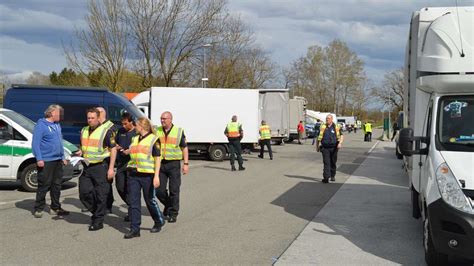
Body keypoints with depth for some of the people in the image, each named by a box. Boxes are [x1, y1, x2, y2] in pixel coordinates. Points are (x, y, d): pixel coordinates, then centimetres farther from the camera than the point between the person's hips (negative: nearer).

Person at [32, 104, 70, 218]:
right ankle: (38, 209, 3)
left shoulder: (57, 125, 16)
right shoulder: (41, 125, -9)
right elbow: (35, 143, -14)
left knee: (57, 185, 11)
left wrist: (63, 157, 19)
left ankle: (55, 208, 20)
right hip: (46, 161, -8)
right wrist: (39, 159, -19)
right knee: (44, 185, -5)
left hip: (58, 161, 8)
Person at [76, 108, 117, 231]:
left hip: (100, 167, -6)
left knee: (100, 195, -1)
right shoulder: (84, 131, 13)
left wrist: (111, 168, -13)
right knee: (84, 193, 2)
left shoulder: (106, 131, -7)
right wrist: (80, 152, 0)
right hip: (87, 167, 6)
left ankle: (98, 221, 7)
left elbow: (113, 149, -7)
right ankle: (96, 212, 24)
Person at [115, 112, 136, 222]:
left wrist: (131, 151, -21)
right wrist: (116, 146, 5)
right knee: (120, 187, 5)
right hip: (121, 163, 7)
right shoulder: (121, 131, 15)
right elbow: (115, 142, 26)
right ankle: (132, 206, 23)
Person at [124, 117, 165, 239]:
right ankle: (134, 229, 1)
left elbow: (157, 159, -8)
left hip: (147, 175, -5)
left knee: (150, 200, 5)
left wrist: (156, 176, -14)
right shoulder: (134, 139, 15)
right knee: (133, 202, -1)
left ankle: (159, 222, 29)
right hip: (133, 174, 6)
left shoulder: (153, 139, -5)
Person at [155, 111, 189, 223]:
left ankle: (173, 213, 10)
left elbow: (184, 148, 3)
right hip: (160, 163, 3)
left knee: (174, 190, -1)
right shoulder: (157, 131, 9)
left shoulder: (179, 131, 2)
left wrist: (186, 163, -5)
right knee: (159, 190, 1)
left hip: (174, 163, -3)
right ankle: (168, 206, 27)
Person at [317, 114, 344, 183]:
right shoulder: (323, 127, 7)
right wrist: (318, 145, 17)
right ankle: (326, 177, -15)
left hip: (333, 148, 0)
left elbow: (341, 136, 0)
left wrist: (340, 143, -18)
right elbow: (319, 137, 15)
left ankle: (333, 176, 30)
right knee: (326, 163, -9)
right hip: (325, 148, 0)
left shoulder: (336, 127, 2)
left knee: (333, 163, 12)